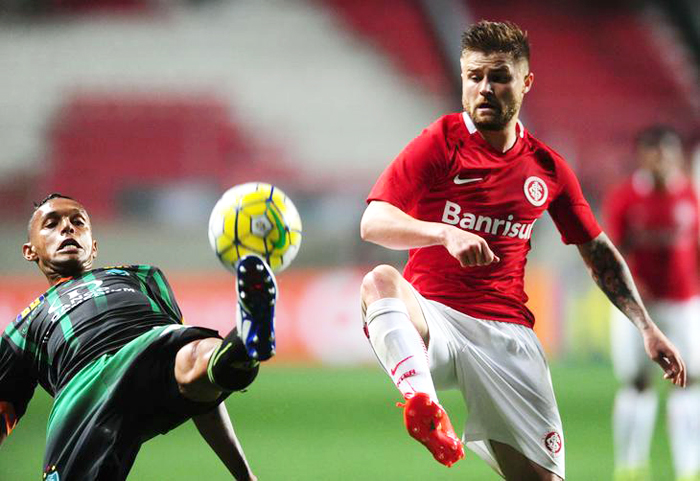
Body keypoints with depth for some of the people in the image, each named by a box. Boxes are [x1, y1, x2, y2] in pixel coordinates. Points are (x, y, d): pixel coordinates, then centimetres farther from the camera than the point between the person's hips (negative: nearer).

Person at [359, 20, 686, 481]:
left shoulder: (548, 167, 11)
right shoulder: (439, 144, 0)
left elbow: (597, 249, 22)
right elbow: (373, 223, -10)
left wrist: (647, 327, 16)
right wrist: (446, 233, -27)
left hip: (507, 334, 3)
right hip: (433, 317, -3)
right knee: (380, 281, -37)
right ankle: (422, 406, -58)